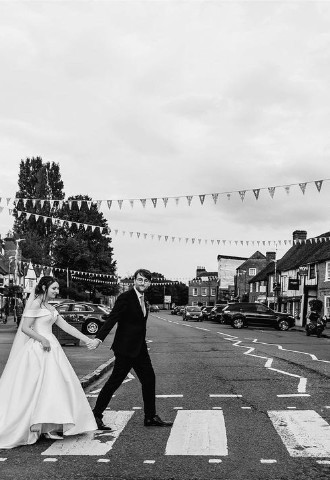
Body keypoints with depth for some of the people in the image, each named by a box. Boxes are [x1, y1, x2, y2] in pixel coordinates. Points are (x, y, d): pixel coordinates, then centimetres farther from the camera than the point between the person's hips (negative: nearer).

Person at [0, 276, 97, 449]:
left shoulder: (50, 308, 17)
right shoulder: (35, 304, -9)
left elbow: (67, 327, 15)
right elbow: (25, 328, -14)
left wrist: (86, 339, 10)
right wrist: (42, 339, -20)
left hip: (51, 348, 9)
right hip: (38, 349, -9)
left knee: (55, 385, 6)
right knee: (47, 385, -10)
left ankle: (49, 426, 11)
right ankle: (46, 427, -4)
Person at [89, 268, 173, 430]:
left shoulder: (142, 300, 12)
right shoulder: (125, 297, -14)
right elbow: (112, 318, -23)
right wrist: (99, 338, -33)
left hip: (139, 348, 9)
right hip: (125, 348, -9)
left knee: (149, 379, 10)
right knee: (115, 380, -3)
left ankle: (150, 417, 21)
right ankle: (96, 415, 10)